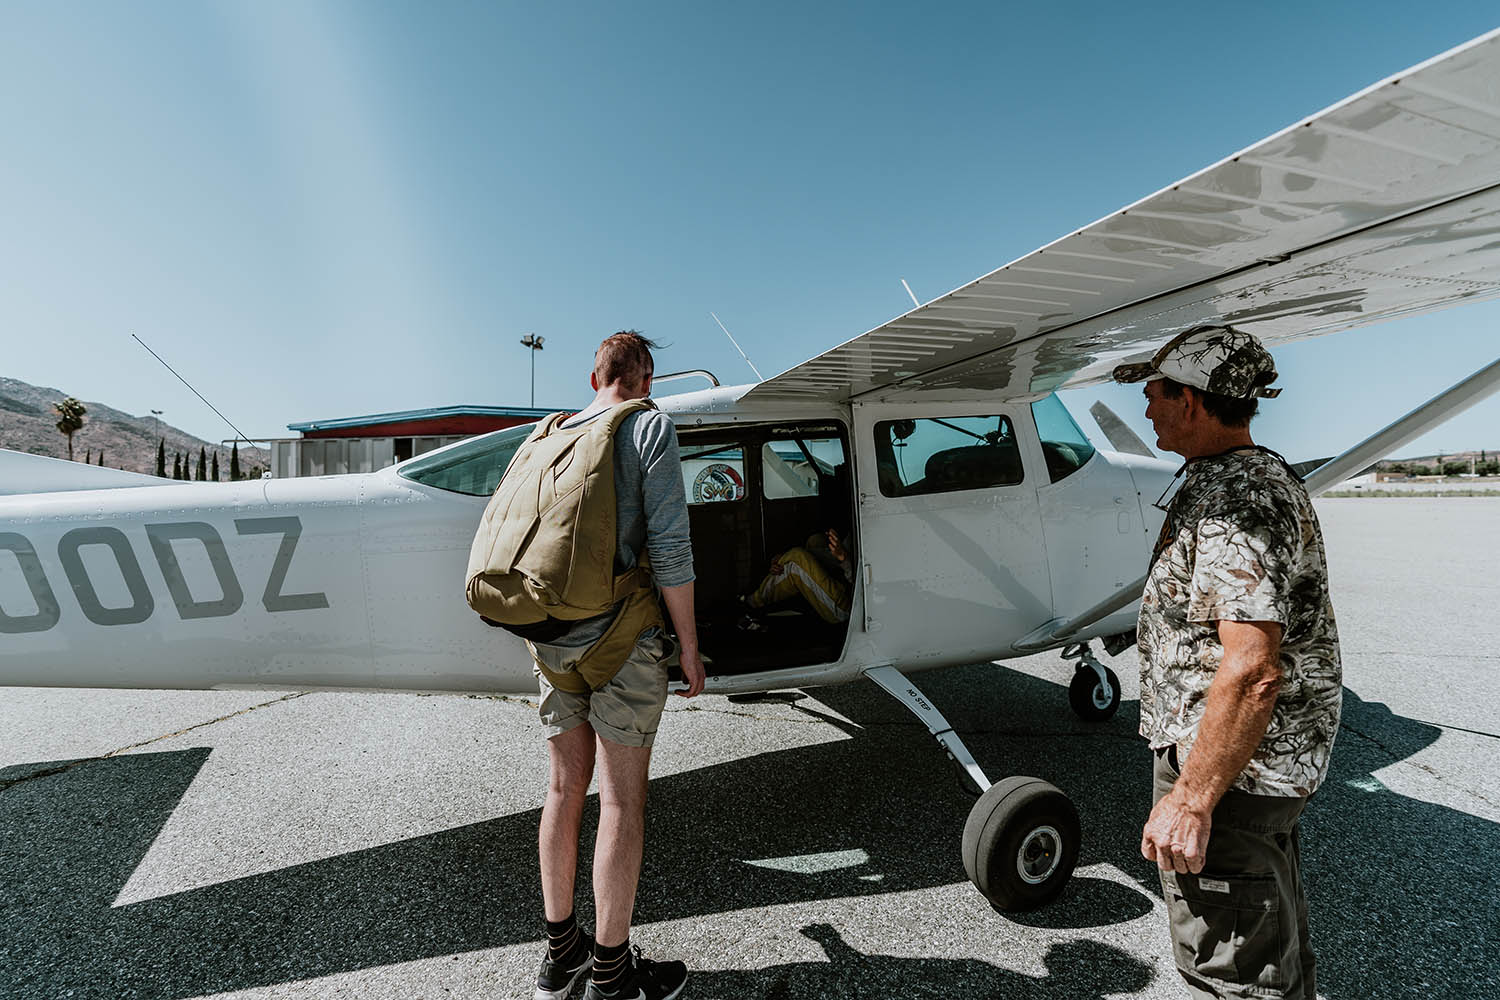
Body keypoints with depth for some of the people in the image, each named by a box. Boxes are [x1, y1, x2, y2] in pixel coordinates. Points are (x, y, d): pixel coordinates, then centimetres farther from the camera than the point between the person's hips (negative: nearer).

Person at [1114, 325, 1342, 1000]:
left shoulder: (1232, 501, -25)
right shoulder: (1271, 475, 10)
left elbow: (1252, 671, -31)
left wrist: (1192, 800, -25)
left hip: (1230, 764, -11)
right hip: (1280, 761, 11)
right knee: (1276, 946, 28)